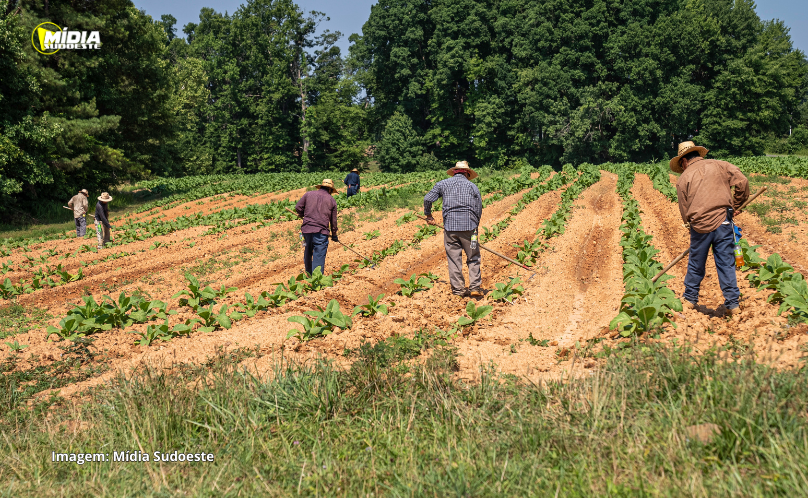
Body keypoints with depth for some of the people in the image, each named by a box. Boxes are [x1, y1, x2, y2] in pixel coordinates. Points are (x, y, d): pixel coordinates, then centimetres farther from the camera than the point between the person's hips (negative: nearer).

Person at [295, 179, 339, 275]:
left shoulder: (309, 194, 10)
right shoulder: (332, 200, 9)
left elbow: (298, 207, 5)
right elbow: (333, 220, 13)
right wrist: (334, 235, 24)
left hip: (306, 229, 3)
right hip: (321, 231, -3)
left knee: (307, 253, 19)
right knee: (319, 256, -3)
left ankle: (309, 275, 35)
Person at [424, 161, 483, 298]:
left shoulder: (443, 184, 10)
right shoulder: (472, 186, 8)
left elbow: (427, 199, 5)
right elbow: (479, 210, 7)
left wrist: (428, 215, 20)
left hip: (450, 226, 1)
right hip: (468, 225, -1)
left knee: (454, 258, 7)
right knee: (473, 257, 9)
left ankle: (458, 289, 8)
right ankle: (474, 287, 4)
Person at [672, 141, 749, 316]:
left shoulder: (684, 178, 6)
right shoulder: (719, 165, 7)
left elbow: (684, 210, 6)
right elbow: (743, 182, -1)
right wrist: (734, 205, 11)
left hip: (700, 226, -1)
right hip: (723, 221, 1)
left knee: (696, 264, 15)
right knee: (726, 264, 7)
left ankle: (690, 299, 30)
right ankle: (732, 304, 10)